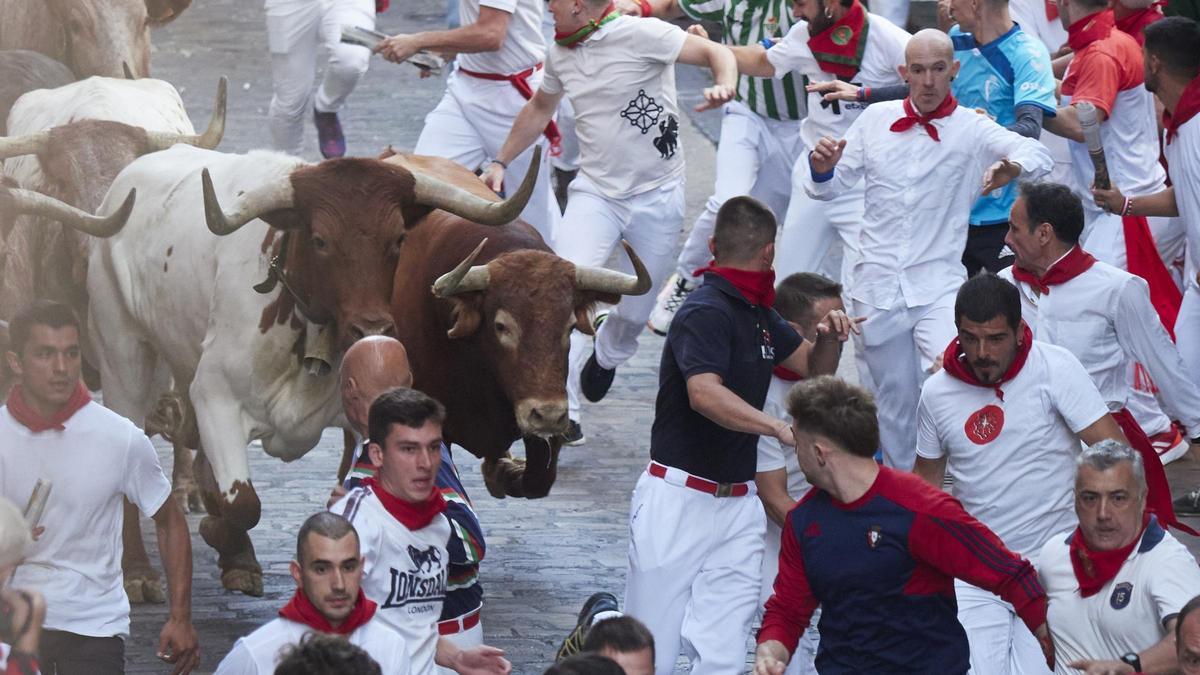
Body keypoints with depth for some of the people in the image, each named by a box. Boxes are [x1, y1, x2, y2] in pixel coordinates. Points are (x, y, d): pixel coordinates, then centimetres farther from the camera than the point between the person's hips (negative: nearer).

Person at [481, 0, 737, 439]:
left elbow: (717, 54, -16)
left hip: (657, 196, -4)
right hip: (595, 192, 4)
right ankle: (562, 413, -21)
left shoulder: (640, 35, -14)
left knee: (635, 311, 8)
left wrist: (724, 88, -37)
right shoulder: (561, 54, 7)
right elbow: (540, 108, 26)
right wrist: (501, 162, 27)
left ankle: (607, 355, 45)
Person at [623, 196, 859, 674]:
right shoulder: (705, 313, -14)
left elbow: (813, 366, 27)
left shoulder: (758, 313, 14)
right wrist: (777, 427, -45)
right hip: (679, 502, -7)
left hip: (738, 504, 7)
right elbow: (705, 394, -31)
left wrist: (830, 337, 4)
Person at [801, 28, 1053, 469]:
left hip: (938, 287, -3)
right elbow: (830, 188, 13)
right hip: (877, 285, 3)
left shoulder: (971, 129, -2)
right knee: (896, 399, 10)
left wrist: (1012, 167, -40)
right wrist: (822, 169, -11)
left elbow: (1037, 155, -17)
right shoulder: (875, 120, 7)